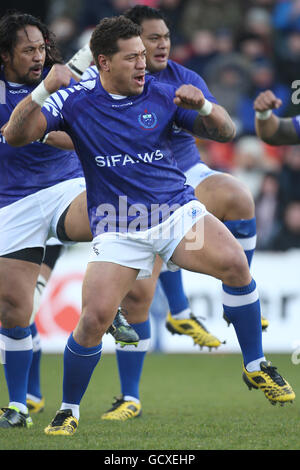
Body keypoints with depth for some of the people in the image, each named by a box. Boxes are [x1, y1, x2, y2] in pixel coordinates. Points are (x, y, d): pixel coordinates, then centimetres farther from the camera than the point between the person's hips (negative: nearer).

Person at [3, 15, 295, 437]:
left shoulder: (161, 95, 1)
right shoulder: (76, 101, -2)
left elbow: (226, 132, 2)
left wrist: (202, 106, -20)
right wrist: (44, 90, -26)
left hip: (178, 211, 1)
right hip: (117, 230, -1)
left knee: (234, 262, -25)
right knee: (94, 321, -16)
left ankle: (256, 367, -8)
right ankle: (69, 410, 9)